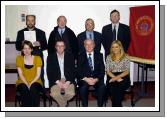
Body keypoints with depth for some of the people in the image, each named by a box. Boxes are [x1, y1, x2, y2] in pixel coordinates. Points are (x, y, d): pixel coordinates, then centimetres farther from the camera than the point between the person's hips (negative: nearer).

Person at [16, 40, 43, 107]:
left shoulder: (37, 58, 2)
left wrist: (31, 83, -18)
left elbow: (38, 75, -3)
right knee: (24, 89, -34)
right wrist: (27, 84, -17)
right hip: (23, 82, 1)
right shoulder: (19, 59, 5)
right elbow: (20, 74, -2)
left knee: (33, 89, -35)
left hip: (35, 82, 0)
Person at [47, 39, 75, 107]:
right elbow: (49, 73, 1)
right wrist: (58, 82, -13)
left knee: (71, 93, -26)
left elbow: (73, 71, 3)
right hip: (56, 81, 0)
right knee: (54, 94, -29)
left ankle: (61, 103, 7)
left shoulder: (70, 56, 7)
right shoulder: (50, 57, 6)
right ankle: (64, 105, 1)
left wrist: (67, 82, -13)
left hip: (68, 81, 1)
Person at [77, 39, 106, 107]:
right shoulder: (80, 56, 9)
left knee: (102, 87, -29)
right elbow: (79, 71, 2)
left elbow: (102, 70, 5)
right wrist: (86, 79, -15)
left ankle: (100, 107, -13)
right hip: (84, 79, -1)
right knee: (83, 87, -32)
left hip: (97, 79, 1)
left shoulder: (99, 55, 12)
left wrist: (96, 79, -13)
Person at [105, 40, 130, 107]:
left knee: (118, 87, -34)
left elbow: (127, 71, 0)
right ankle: (118, 106, -21)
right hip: (112, 77, 1)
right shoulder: (109, 57, 11)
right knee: (112, 87, -33)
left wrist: (117, 77, -15)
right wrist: (117, 78, -11)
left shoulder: (125, 58, 6)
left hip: (123, 77, -1)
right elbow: (108, 71, 5)